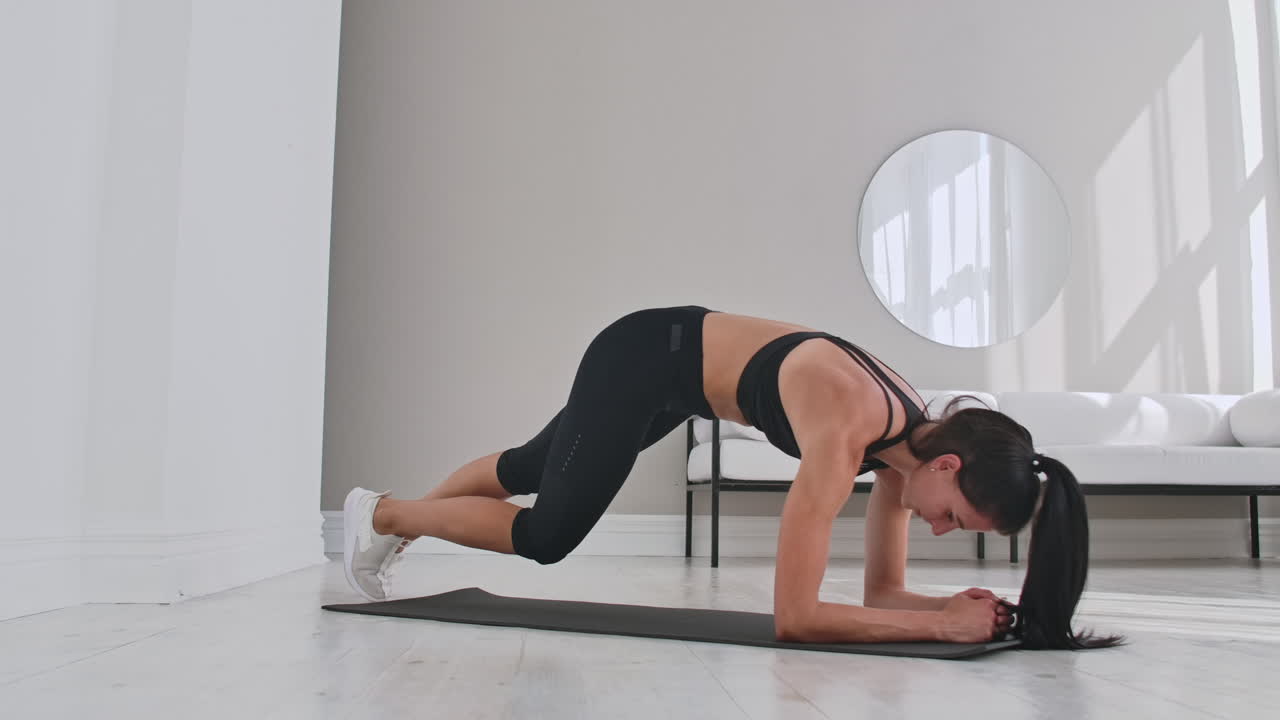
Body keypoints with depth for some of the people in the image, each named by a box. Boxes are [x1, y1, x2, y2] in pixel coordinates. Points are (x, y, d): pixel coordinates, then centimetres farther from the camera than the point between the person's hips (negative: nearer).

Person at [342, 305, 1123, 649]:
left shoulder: (912, 432, -12)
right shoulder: (849, 432, -36)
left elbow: (882, 590, -4)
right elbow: (795, 616, -36)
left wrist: (954, 604, -22)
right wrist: (942, 624, -35)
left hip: (679, 370, 8)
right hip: (643, 357, -7)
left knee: (534, 467, 23)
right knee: (547, 535, 0)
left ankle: (397, 516, 49)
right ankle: (384, 517, 25)